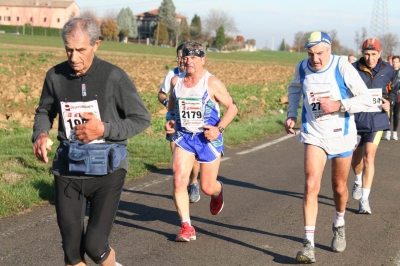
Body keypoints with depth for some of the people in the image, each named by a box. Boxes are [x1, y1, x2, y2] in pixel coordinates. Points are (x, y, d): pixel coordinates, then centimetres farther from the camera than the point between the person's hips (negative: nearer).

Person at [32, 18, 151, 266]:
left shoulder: (114, 77, -12)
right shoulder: (55, 76, -1)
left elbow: (142, 119, -4)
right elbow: (45, 112, 16)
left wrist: (104, 129, -18)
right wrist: (40, 135, -6)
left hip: (106, 169, -3)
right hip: (68, 168, 3)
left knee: (95, 246, -7)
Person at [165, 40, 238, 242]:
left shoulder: (212, 84, -11)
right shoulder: (176, 81, 2)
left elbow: (232, 107, -7)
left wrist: (219, 128, -18)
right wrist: (170, 120, 2)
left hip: (208, 139, -3)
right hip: (184, 137, 3)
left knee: (207, 187, 5)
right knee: (179, 180, -13)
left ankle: (218, 191, 45)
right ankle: (186, 227, -4)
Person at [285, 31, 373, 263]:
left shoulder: (342, 66, -17)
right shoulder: (302, 68, -6)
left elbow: (366, 99, -15)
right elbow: (294, 89, 18)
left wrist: (339, 105, -27)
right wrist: (292, 114, 6)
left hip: (342, 135, -1)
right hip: (314, 135, 1)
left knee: (339, 187, 14)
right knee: (311, 186, -16)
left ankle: (339, 225, 45)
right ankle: (309, 246, -15)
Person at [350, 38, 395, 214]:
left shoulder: (388, 70, 0)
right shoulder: (353, 69, -7)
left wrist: (389, 103, -3)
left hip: (376, 119, -1)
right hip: (356, 119, 1)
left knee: (369, 157, -10)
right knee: (355, 158, 14)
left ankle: (364, 200, -4)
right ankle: (358, 181, 47)